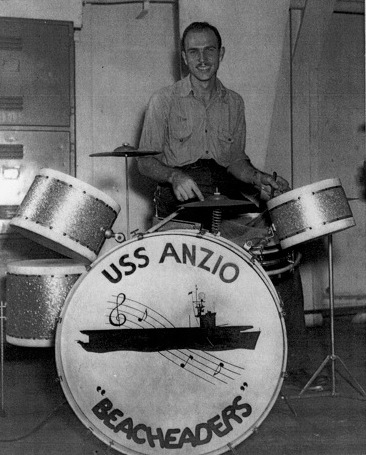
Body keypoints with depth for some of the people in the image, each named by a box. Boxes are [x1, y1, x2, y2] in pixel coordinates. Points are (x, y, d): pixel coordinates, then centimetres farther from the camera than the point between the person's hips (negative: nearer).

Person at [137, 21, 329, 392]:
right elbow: (145, 161, 1)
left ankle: (294, 364, -6)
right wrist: (175, 175, -19)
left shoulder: (233, 103, 18)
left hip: (226, 195, 4)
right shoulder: (164, 101, 6)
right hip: (182, 198, -3)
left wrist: (259, 178, -1)